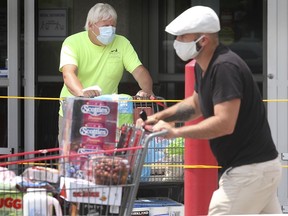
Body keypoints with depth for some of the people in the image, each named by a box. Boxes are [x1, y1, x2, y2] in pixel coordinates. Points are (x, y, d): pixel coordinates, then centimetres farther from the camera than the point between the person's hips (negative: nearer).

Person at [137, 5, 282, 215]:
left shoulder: (225, 68, -22)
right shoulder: (204, 67, 10)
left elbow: (225, 123, -29)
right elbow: (196, 104, 27)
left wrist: (175, 132, -25)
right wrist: (160, 117, 13)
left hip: (250, 170, -10)